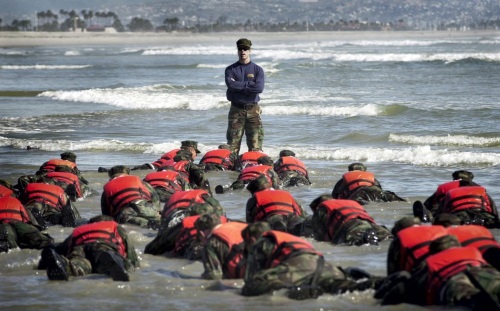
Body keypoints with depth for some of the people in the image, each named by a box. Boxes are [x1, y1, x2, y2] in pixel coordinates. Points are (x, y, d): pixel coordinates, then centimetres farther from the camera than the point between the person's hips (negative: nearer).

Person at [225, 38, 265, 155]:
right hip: (236, 110, 0)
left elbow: (259, 88, -10)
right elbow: (231, 85, -11)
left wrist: (239, 86, -8)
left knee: (256, 147, -4)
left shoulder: (257, 69, 7)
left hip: (253, 110, 0)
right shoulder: (230, 69, 8)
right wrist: (249, 84, -8)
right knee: (232, 146, -3)